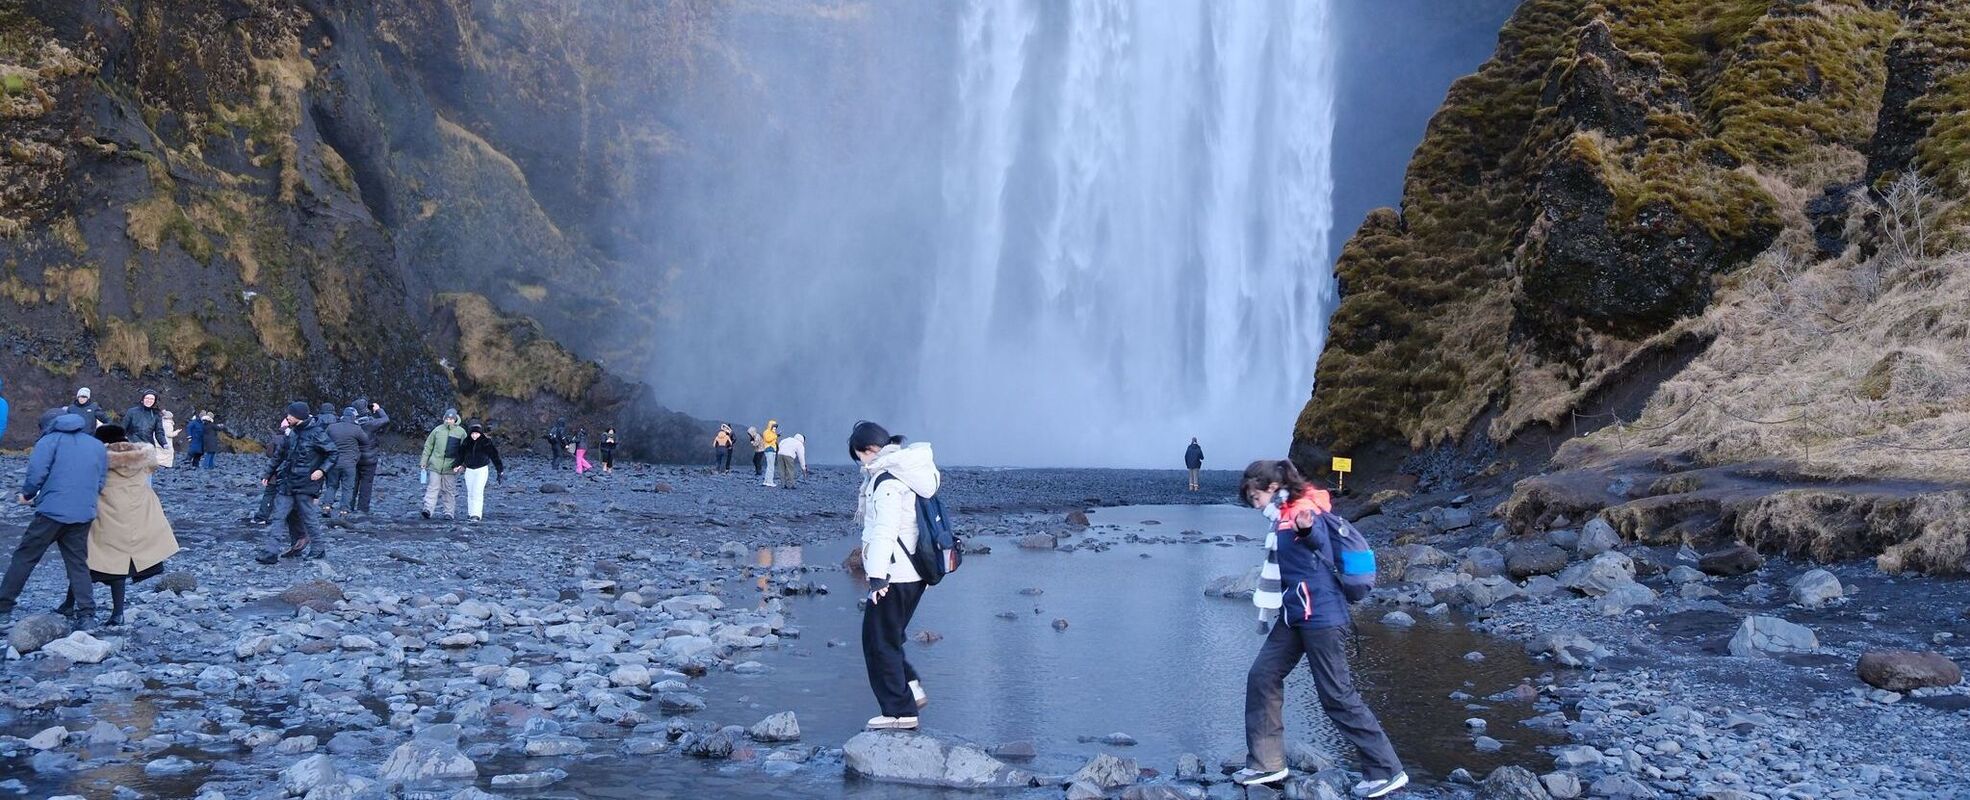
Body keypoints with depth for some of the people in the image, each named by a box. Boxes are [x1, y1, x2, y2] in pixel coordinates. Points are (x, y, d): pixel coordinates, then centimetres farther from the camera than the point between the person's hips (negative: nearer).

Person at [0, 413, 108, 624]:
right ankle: (86, 612, 0)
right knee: (78, 563, 10)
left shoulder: (51, 440, 2)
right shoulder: (99, 447, 17)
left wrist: (27, 493, 7)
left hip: (52, 511, -4)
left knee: (25, 557, 8)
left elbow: (36, 472, -9)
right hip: (84, 514, 4)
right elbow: (100, 484, 15)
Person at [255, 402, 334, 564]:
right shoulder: (293, 432, 9)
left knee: (308, 516, 1)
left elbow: (333, 453, -9)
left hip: (305, 484, -7)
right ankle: (271, 551, 13)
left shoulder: (316, 433, -13)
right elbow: (282, 454, 19)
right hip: (287, 482, 7)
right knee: (278, 516, 6)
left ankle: (318, 548, 15)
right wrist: (269, 473, 19)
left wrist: (322, 470, -20)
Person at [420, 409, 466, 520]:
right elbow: (428, 446, 12)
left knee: (449, 490, 5)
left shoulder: (461, 432, 4)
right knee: (433, 488, -6)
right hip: (435, 465, 0)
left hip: (450, 467, 0)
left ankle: (449, 512, 9)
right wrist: (423, 461, 8)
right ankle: (428, 509, -12)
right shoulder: (437, 430, 5)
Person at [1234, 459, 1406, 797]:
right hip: (1295, 615, 10)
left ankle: (1387, 771, 6)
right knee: (1262, 677, 9)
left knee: (1337, 695, -4)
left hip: (1320, 616, -10)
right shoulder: (1284, 517, 12)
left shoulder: (1303, 511, -17)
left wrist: (1306, 530, -65)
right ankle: (1266, 763, 18)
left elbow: (1321, 543, -41)